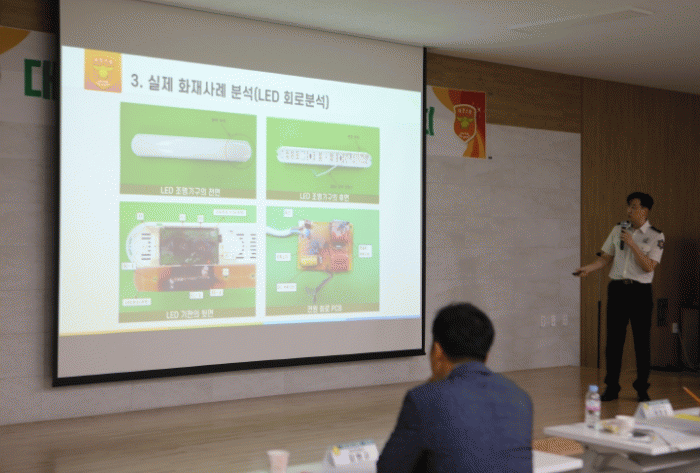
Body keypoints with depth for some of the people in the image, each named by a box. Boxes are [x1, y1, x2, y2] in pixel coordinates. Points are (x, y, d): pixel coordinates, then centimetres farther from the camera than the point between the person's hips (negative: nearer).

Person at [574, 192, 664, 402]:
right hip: (617, 288, 3)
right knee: (614, 339, 4)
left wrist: (632, 244, -16)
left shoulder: (655, 236, -3)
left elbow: (649, 267, -12)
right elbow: (605, 258, 11)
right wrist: (587, 268, -5)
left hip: (640, 291, -3)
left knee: (641, 341, 1)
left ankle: (642, 389, 12)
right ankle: (611, 387, 12)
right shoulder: (618, 230, 9)